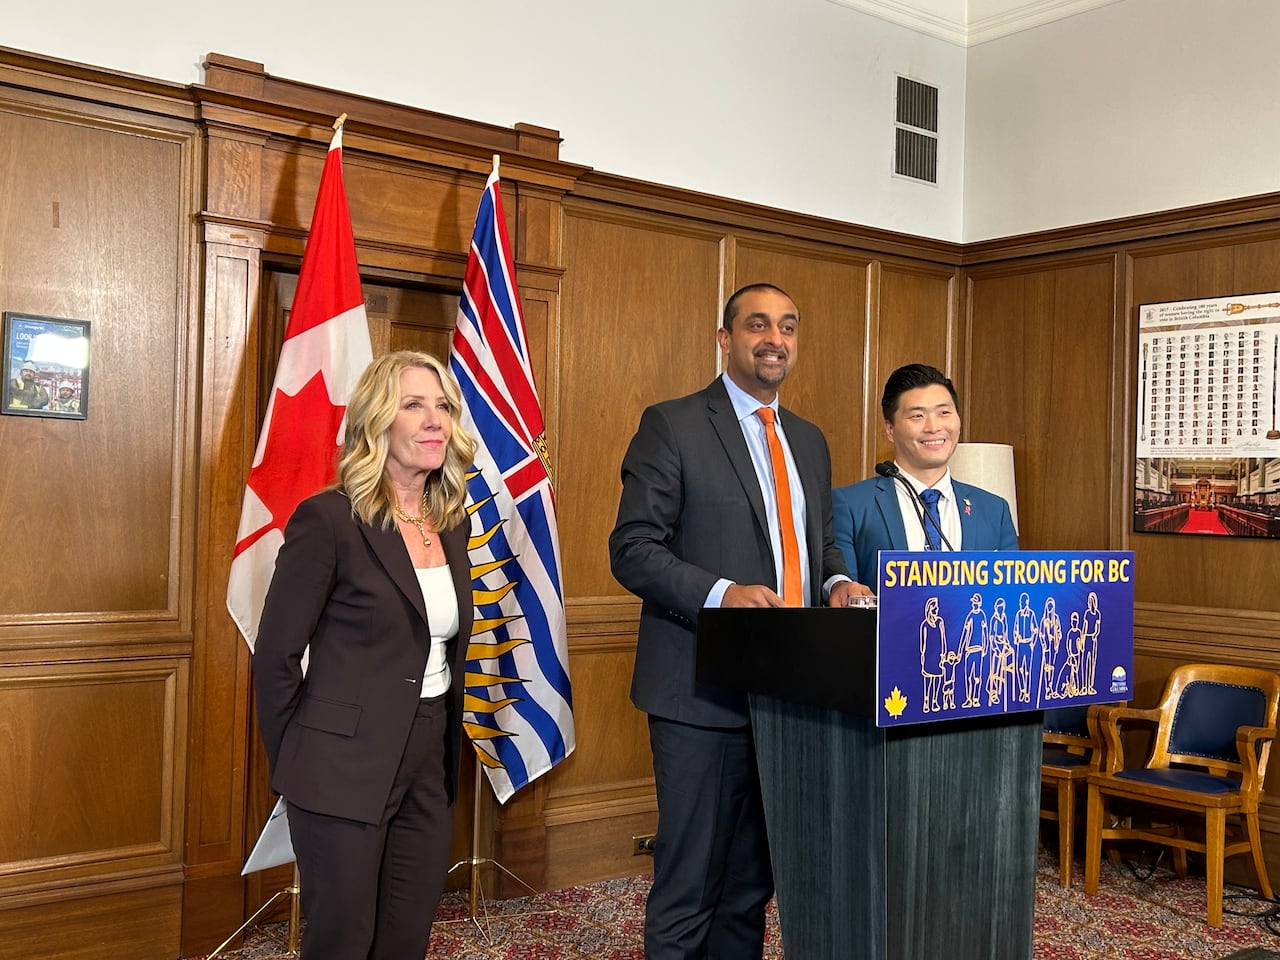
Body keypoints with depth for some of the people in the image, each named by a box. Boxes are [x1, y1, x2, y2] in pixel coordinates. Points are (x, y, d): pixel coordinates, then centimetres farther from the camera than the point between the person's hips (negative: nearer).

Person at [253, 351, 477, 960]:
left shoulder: (452, 522, 6)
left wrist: (449, 756, 15)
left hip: (429, 769, 6)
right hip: (346, 771, -6)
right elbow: (275, 656, -10)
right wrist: (295, 767, -3)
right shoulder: (328, 519, -14)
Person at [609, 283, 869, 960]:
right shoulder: (672, 426, -5)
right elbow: (632, 549, -10)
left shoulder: (809, 440, 16)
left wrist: (836, 582, 1)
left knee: (753, 880, 15)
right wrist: (721, 593, -24)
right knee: (688, 885, 1)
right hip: (705, 694, -6)